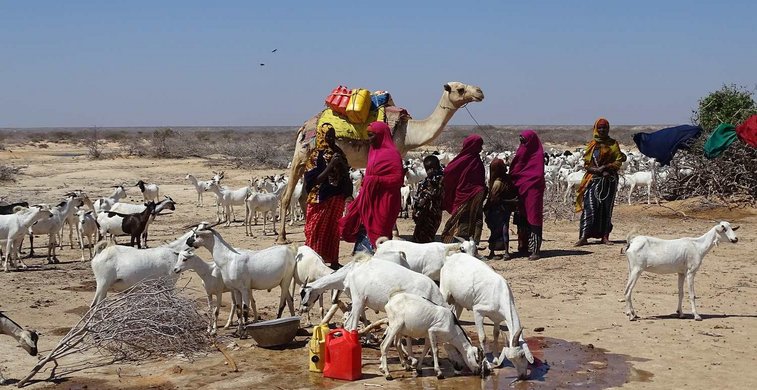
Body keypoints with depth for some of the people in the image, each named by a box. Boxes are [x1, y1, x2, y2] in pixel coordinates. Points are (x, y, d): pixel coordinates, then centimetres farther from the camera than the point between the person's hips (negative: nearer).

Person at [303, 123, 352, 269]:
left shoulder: (338, 153, 10)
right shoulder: (316, 155, -7)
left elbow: (345, 175, 16)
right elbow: (314, 179, -15)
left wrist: (341, 164, -5)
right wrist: (331, 165, -20)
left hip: (337, 198, 6)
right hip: (321, 199, -6)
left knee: (334, 230, 11)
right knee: (318, 230, -3)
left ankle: (334, 261, 18)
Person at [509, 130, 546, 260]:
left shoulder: (538, 154, -8)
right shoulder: (522, 152, 14)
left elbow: (538, 175, -14)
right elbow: (514, 170, 15)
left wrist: (519, 179, -12)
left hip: (532, 190, -7)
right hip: (521, 190, 7)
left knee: (533, 219, -9)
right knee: (522, 219, 10)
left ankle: (535, 250, -10)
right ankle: (523, 247, 18)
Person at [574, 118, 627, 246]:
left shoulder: (613, 144, 9)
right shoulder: (592, 144, 9)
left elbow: (619, 161, 3)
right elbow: (586, 163, 3)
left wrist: (606, 167, -14)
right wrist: (597, 170, -14)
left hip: (609, 180, 1)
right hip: (594, 179, -1)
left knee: (607, 208, 2)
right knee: (590, 207, -11)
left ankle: (605, 236, 7)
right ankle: (584, 236, -15)